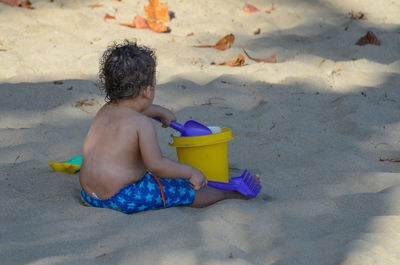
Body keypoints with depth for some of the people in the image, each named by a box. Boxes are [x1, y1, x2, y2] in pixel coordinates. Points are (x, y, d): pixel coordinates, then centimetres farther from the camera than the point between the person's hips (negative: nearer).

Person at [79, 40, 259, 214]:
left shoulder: (105, 111, 8)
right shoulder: (143, 124, -18)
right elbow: (156, 164, -23)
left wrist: (160, 111, 43)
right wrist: (191, 172, -12)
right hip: (124, 198, -9)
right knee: (188, 190, 3)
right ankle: (228, 195, 19)